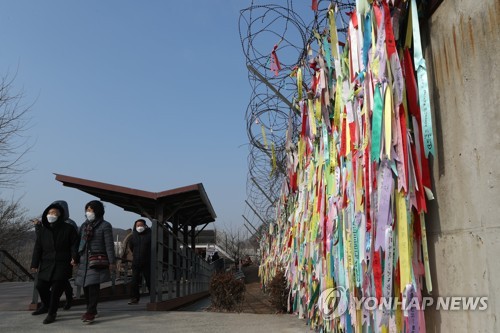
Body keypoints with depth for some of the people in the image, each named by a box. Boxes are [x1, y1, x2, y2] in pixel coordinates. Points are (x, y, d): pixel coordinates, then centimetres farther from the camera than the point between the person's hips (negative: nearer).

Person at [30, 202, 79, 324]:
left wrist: (74, 257, -17)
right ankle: (47, 306, 36)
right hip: (47, 264, 4)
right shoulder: (42, 231, 8)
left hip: (62, 265, -4)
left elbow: (74, 244, -3)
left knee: (56, 289, -6)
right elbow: (37, 249, 7)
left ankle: (52, 313, 10)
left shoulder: (68, 229, -2)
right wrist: (35, 264, 2)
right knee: (41, 286, 8)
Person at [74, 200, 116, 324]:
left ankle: (91, 313, -6)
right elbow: (79, 242, 18)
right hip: (84, 259, 6)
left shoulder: (105, 225, -3)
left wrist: (111, 261, -10)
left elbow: (109, 245, -7)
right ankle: (91, 309, 21)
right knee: (85, 285, 8)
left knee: (93, 286, -10)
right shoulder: (84, 225, 16)